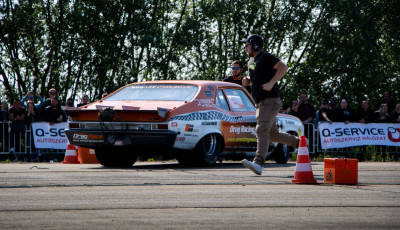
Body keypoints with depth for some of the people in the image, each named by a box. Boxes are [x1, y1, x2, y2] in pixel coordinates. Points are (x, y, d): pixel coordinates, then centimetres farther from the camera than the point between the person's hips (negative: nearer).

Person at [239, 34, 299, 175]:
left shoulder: (265, 57, -9)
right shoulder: (251, 61, 20)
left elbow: (283, 67, -18)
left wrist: (271, 83, -23)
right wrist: (247, 79, 13)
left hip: (270, 101, -10)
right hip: (260, 103, 10)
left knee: (262, 130, -24)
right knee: (272, 135, 14)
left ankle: (258, 163, -37)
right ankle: (299, 142, 31)